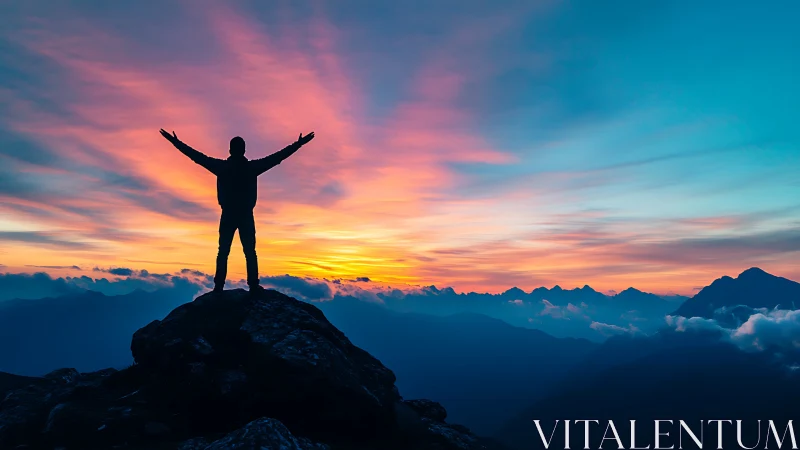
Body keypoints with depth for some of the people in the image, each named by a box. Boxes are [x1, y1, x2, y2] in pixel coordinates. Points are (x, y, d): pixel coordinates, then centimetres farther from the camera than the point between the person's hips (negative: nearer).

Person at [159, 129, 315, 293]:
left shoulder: (221, 166, -4)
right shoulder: (252, 166, -6)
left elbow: (197, 156, 3)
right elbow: (277, 157, -3)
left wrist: (176, 142, 13)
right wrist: (298, 144, 3)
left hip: (228, 216, 1)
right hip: (246, 216, -1)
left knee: (223, 252, 7)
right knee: (250, 252, 6)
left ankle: (218, 287, 5)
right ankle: (253, 286, 3)